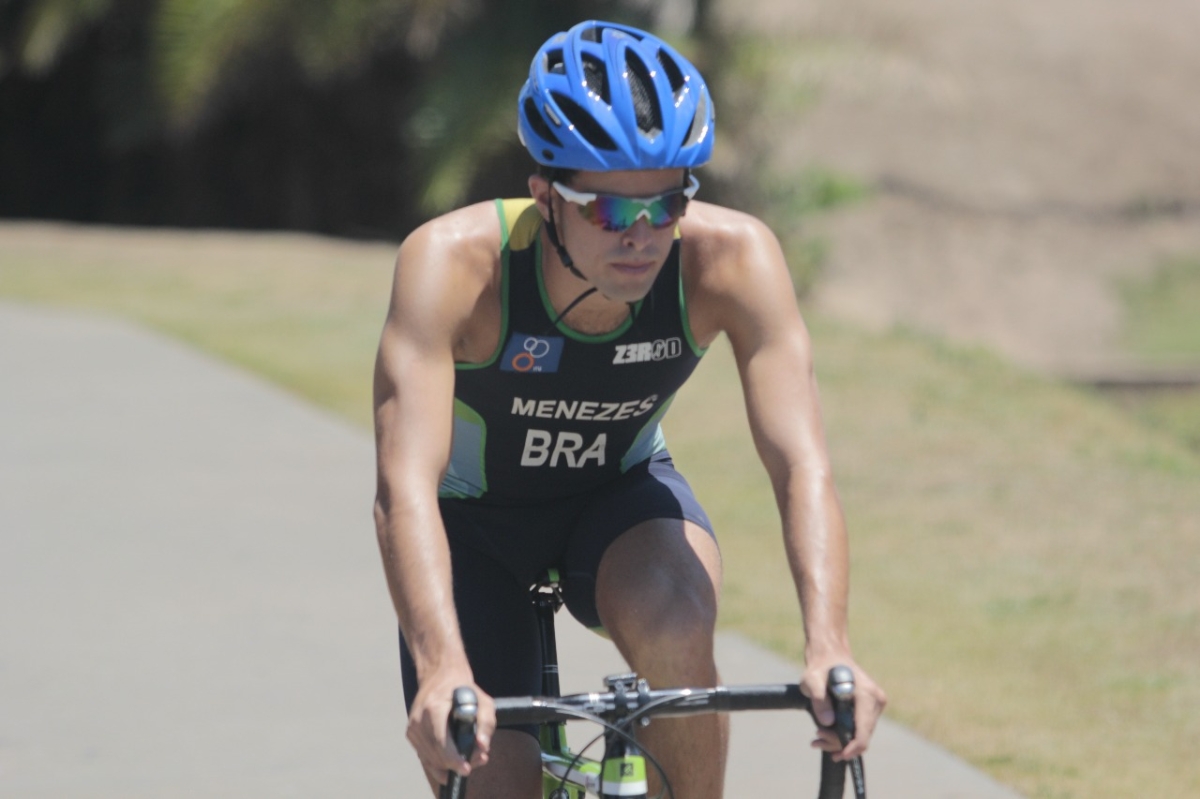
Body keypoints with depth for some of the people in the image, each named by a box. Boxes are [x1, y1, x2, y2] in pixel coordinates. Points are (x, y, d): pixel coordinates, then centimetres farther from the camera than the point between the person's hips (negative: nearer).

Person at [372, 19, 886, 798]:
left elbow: (801, 464, -35)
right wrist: (443, 672, -59)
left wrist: (829, 649, -52)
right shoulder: (453, 261, -35)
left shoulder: (733, 258, -29)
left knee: (676, 629, -32)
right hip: (473, 514, -1)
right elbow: (407, 485, -44)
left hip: (619, 494, 1)